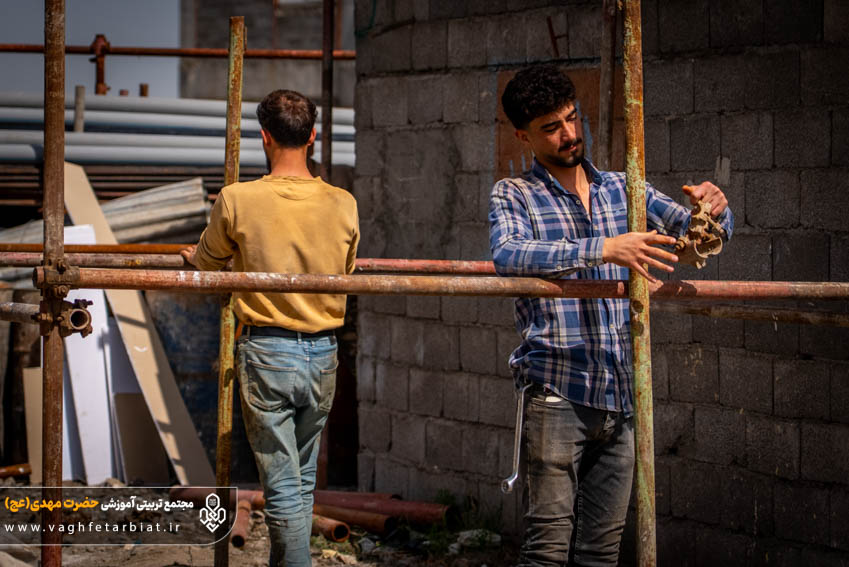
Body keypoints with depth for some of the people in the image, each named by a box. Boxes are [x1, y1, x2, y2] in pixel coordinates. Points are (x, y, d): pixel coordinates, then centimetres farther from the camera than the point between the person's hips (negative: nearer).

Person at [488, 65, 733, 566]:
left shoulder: (622, 190, 15)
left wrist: (716, 210, -10)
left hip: (621, 395, 4)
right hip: (557, 391, -4)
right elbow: (507, 255, -19)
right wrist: (604, 249, -30)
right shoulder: (514, 196, 2)